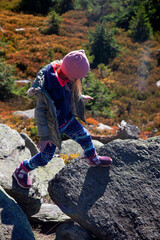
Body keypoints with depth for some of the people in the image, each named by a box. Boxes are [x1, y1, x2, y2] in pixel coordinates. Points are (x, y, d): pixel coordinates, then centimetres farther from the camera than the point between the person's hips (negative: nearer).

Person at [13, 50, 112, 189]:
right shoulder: (47, 88, -39)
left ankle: (93, 159, 54)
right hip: (53, 126, -7)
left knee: (85, 138, 22)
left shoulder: (63, 73, -16)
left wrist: (80, 98, 22)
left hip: (67, 119, 7)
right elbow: (39, 112, -26)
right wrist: (43, 136, -19)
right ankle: (21, 171, 40)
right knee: (45, 157, 12)